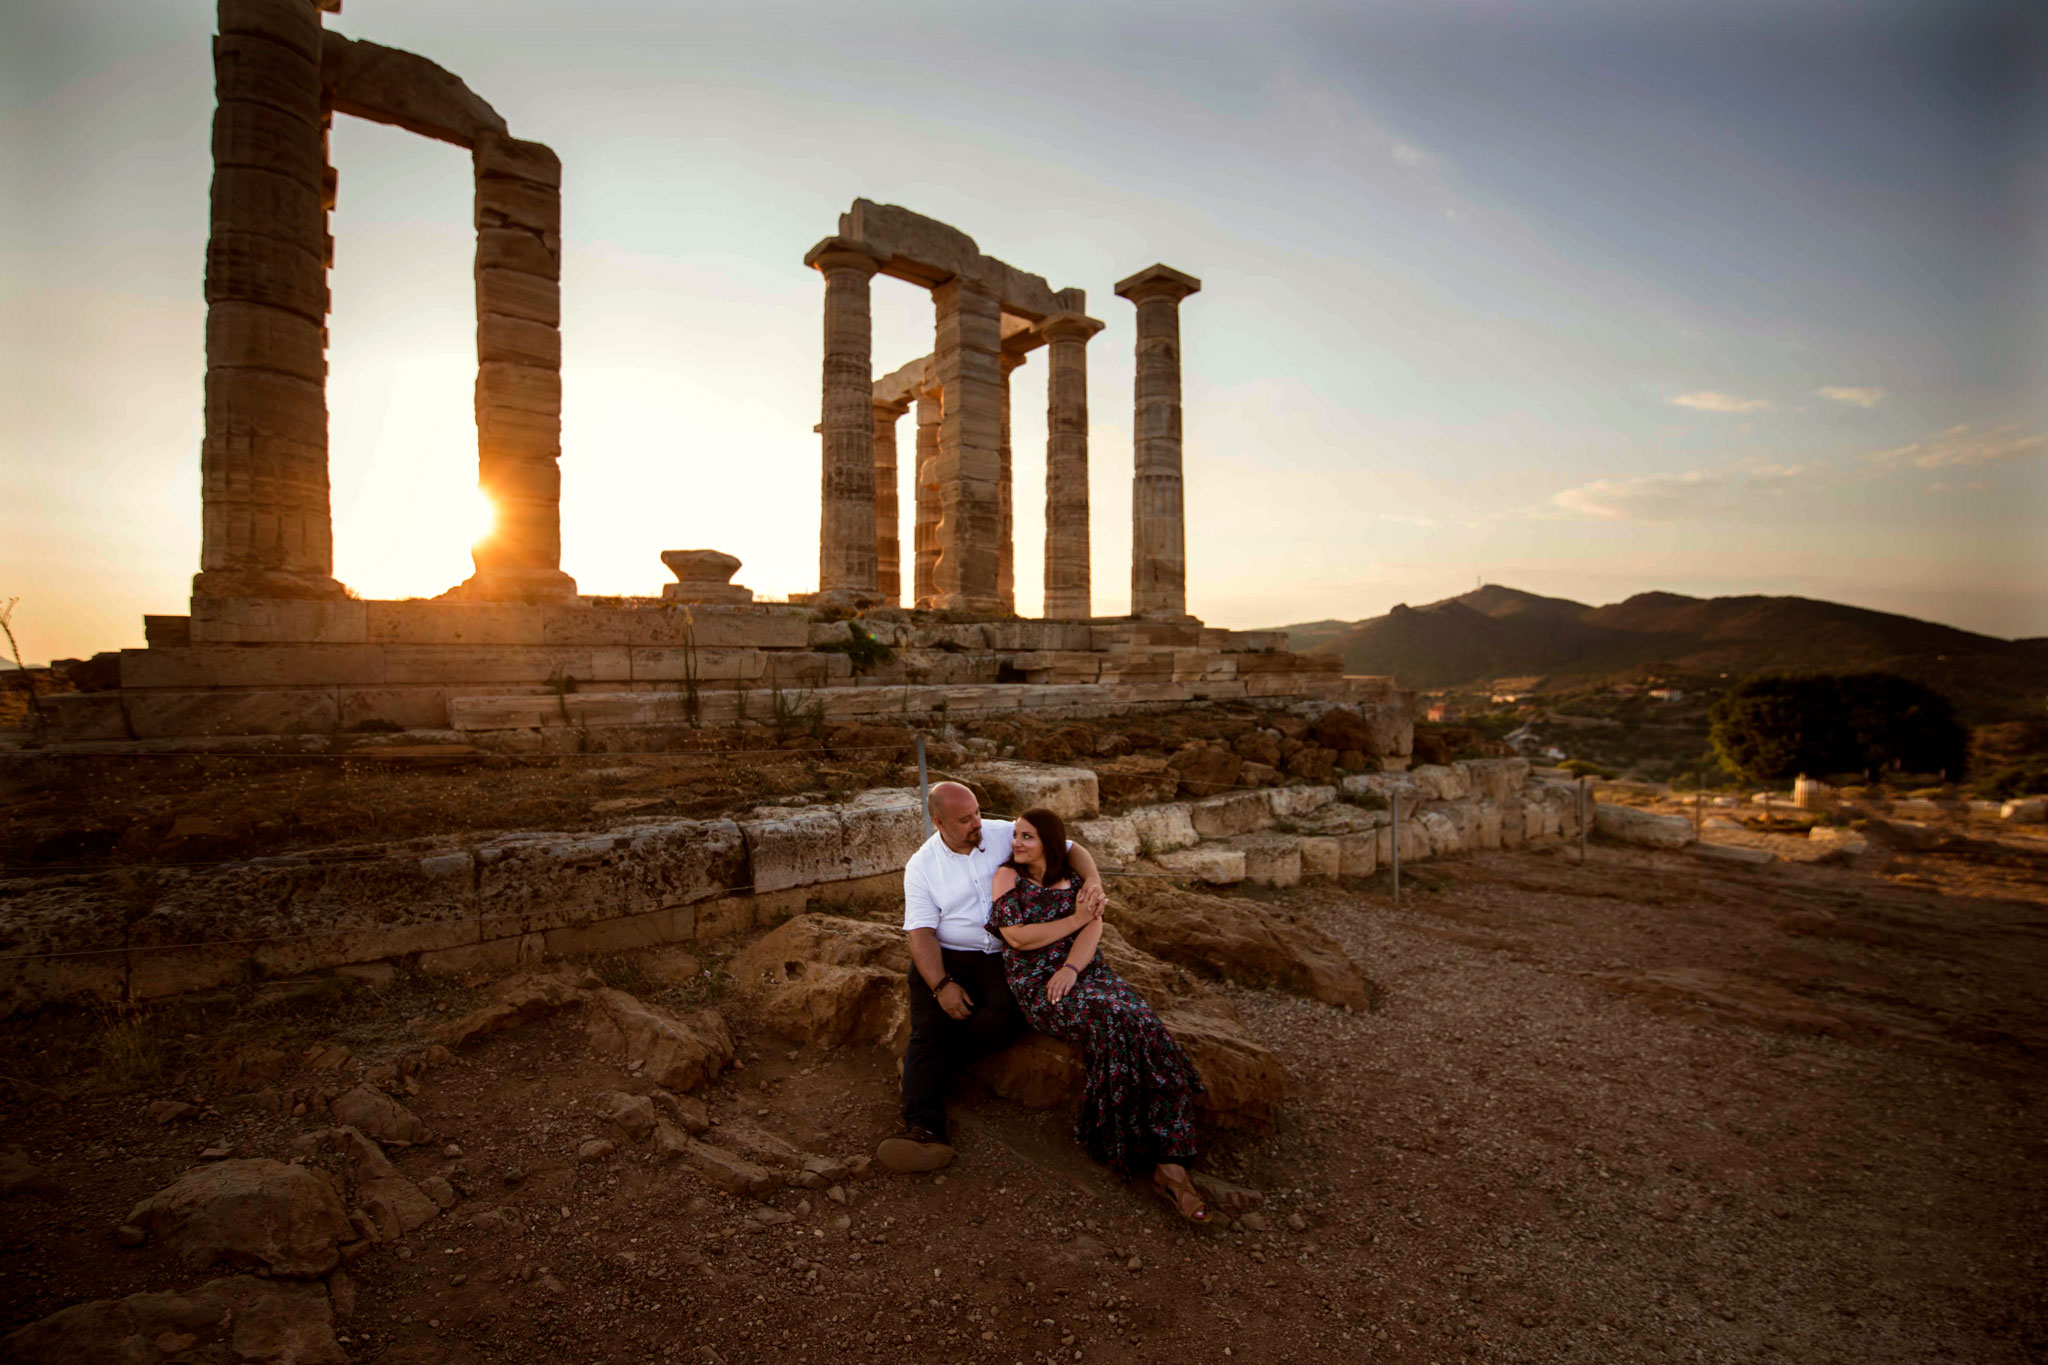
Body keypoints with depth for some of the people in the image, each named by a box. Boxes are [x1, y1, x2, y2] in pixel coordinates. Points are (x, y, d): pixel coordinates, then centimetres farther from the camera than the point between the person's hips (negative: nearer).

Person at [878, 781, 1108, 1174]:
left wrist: (1092, 881, -16)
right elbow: (921, 931, -5)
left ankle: (923, 1072, -16)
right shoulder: (921, 866, 1)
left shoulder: (1005, 835, 2)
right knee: (930, 1027, -23)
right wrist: (942, 985, -20)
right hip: (945, 957, 0)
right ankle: (924, 1128, -30)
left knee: (1006, 1015, -28)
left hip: (1003, 954, 0)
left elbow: (1070, 849, 5)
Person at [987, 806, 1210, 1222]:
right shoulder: (1008, 877, 7)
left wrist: (1071, 967, -15)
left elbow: (1094, 927, 3)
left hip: (1084, 969, 4)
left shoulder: (1074, 878, 17)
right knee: (1111, 1021, -30)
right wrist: (1075, 919, -4)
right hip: (1035, 982, -4)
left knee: (1142, 1024, -25)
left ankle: (1168, 1161, -25)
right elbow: (1018, 937, -5)